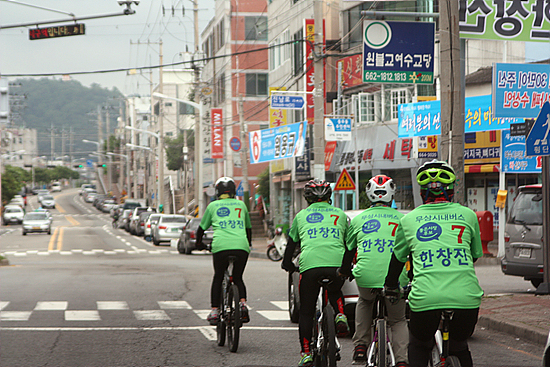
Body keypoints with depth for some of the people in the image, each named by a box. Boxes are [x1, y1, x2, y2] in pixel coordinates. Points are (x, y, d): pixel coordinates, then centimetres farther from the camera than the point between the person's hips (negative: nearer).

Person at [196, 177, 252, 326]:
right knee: (238, 278, 19)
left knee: (218, 278, 17)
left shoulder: (213, 206, 17)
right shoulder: (241, 204, 22)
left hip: (221, 246, -1)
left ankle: (215, 310, 11)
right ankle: (243, 304, -4)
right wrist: (249, 243, 52)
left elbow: (202, 228, 26)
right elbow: (248, 227, 35)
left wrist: (198, 244, 44)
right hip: (241, 246, 1)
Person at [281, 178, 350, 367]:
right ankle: (340, 316, 4)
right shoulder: (340, 214, 23)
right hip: (336, 264, 1)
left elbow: (291, 244, 28)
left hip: (310, 265, -1)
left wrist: (287, 264, 45)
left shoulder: (301, 215, 22)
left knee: (306, 312, 10)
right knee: (335, 293, 32)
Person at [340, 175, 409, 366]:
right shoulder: (401, 219, 13)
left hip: (365, 278, 1)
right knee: (398, 321, 19)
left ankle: (360, 347, 23)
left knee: (364, 302, 35)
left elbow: (349, 251, 25)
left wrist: (344, 271, 44)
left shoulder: (358, 219, 16)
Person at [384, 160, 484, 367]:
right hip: (466, 299, 1)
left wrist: (390, 286, 43)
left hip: (425, 299, -1)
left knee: (418, 349, 23)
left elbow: (398, 258, 25)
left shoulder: (409, 220, 11)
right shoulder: (468, 215, 12)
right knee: (459, 347, 24)